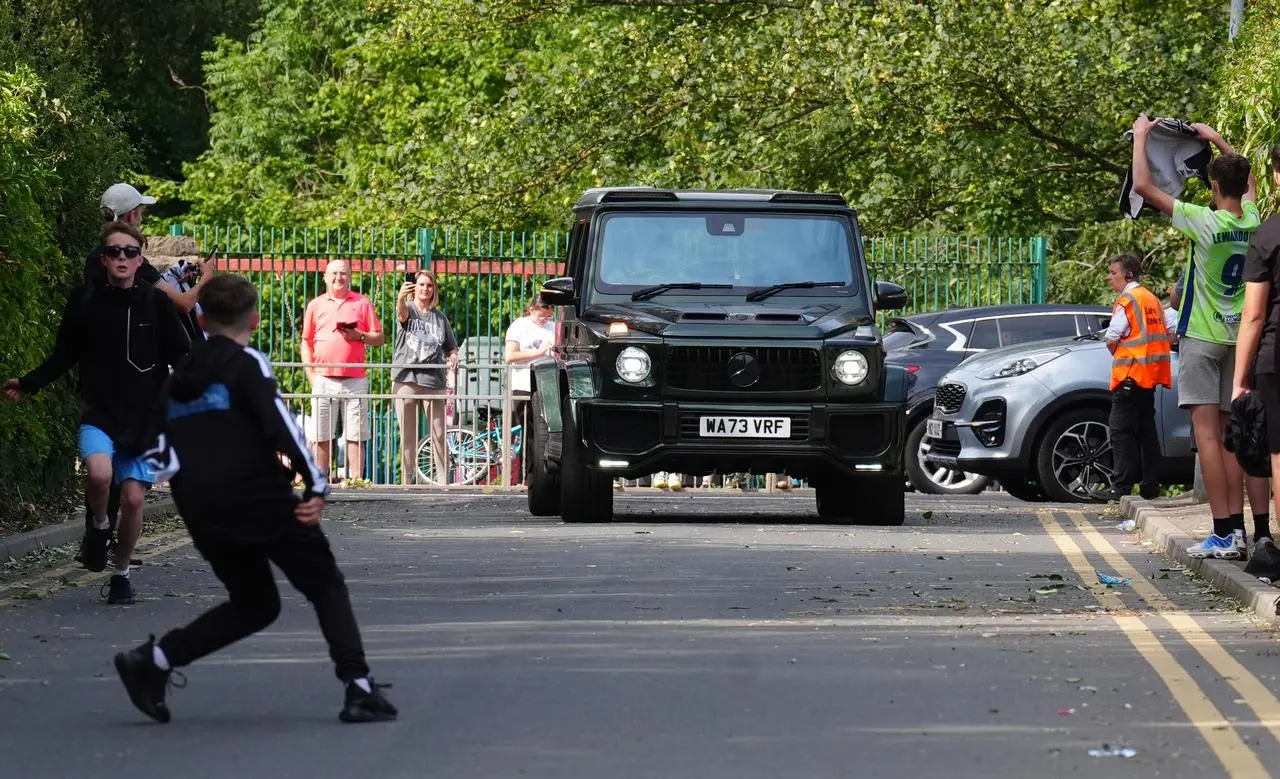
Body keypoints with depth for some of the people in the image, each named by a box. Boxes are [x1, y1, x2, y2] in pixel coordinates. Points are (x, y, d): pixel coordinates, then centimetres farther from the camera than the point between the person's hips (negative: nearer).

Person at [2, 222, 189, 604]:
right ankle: (99, 526, 6)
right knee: (100, 472, -27)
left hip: (144, 418, 1)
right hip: (98, 416, -1)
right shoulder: (84, 304, 1)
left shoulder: (156, 304, 0)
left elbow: (181, 357, 4)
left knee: (133, 497, -2)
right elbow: (63, 357, 10)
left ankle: (122, 574, 21)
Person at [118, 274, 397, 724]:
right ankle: (359, 689, -8)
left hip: (202, 515, 6)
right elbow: (281, 425, -15)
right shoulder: (247, 364, -2)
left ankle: (152, 660, 7)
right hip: (260, 500, -6)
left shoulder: (176, 379, 16)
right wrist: (315, 486, -13)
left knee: (254, 605, 19)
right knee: (326, 586, 5)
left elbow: (158, 459, 10)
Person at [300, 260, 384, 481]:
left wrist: (359, 336, -10)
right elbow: (306, 342, 14)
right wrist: (310, 373, 3)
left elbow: (380, 338, 9)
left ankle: (356, 480, -1)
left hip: (355, 381, -1)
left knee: (355, 435, -3)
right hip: (324, 379, 1)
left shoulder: (362, 303, 10)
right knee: (321, 436, 0)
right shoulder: (315, 305, 12)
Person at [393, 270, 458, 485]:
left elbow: (451, 348, 22)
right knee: (408, 435, 3)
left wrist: (453, 358, -3)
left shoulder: (440, 317, 14)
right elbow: (402, 313, -22)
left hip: (433, 381, 2)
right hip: (406, 380, -2)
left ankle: (444, 480, 7)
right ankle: (407, 481, 8)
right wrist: (401, 298, -46)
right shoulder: (408, 310, 4)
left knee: (439, 435, 0)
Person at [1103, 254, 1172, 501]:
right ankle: (1150, 486, 12)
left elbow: (1111, 339, -12)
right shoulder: (1152, 299, 15)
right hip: (1151, 375, 9)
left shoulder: (1127, 301, -11)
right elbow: (1165, 335, 16)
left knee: (1121, 431, -7)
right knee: (1146, 430, 12)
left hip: (1130, 373, -9)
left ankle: (1122, 487, -11)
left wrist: (1117, 354, 8)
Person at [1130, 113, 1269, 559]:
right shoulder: (1253, 225, 1)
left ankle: (1225, 533, -16)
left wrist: (1141, 137, -3)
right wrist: (1219, 142, 33)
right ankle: (1237, 531, 7)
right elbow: (1250, 183, 26)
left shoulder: (1205, 222, -16)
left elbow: (1143, 186, -16)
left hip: (1201, 337, -6)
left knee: (1206, 432, -8)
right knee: (1230, 436, 10)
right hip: (1239, 338, 6)